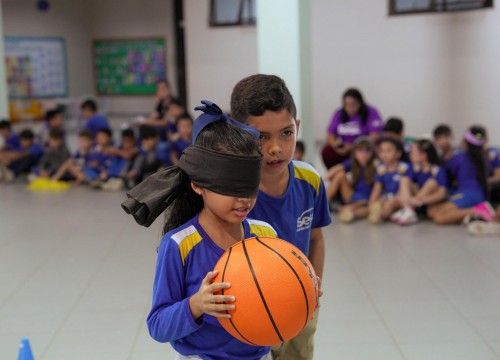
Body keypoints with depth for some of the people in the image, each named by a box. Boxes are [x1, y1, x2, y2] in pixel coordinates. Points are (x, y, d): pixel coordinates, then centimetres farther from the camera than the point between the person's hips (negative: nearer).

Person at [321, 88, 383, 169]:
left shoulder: (371, 113, -12)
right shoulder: (339, 114, 3)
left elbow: (374, 138, -19)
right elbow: (330, 136, 2)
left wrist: (353, 147, -28)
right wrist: (335, 144, -23)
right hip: (344, 147, 4)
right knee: (326, 152, -22)